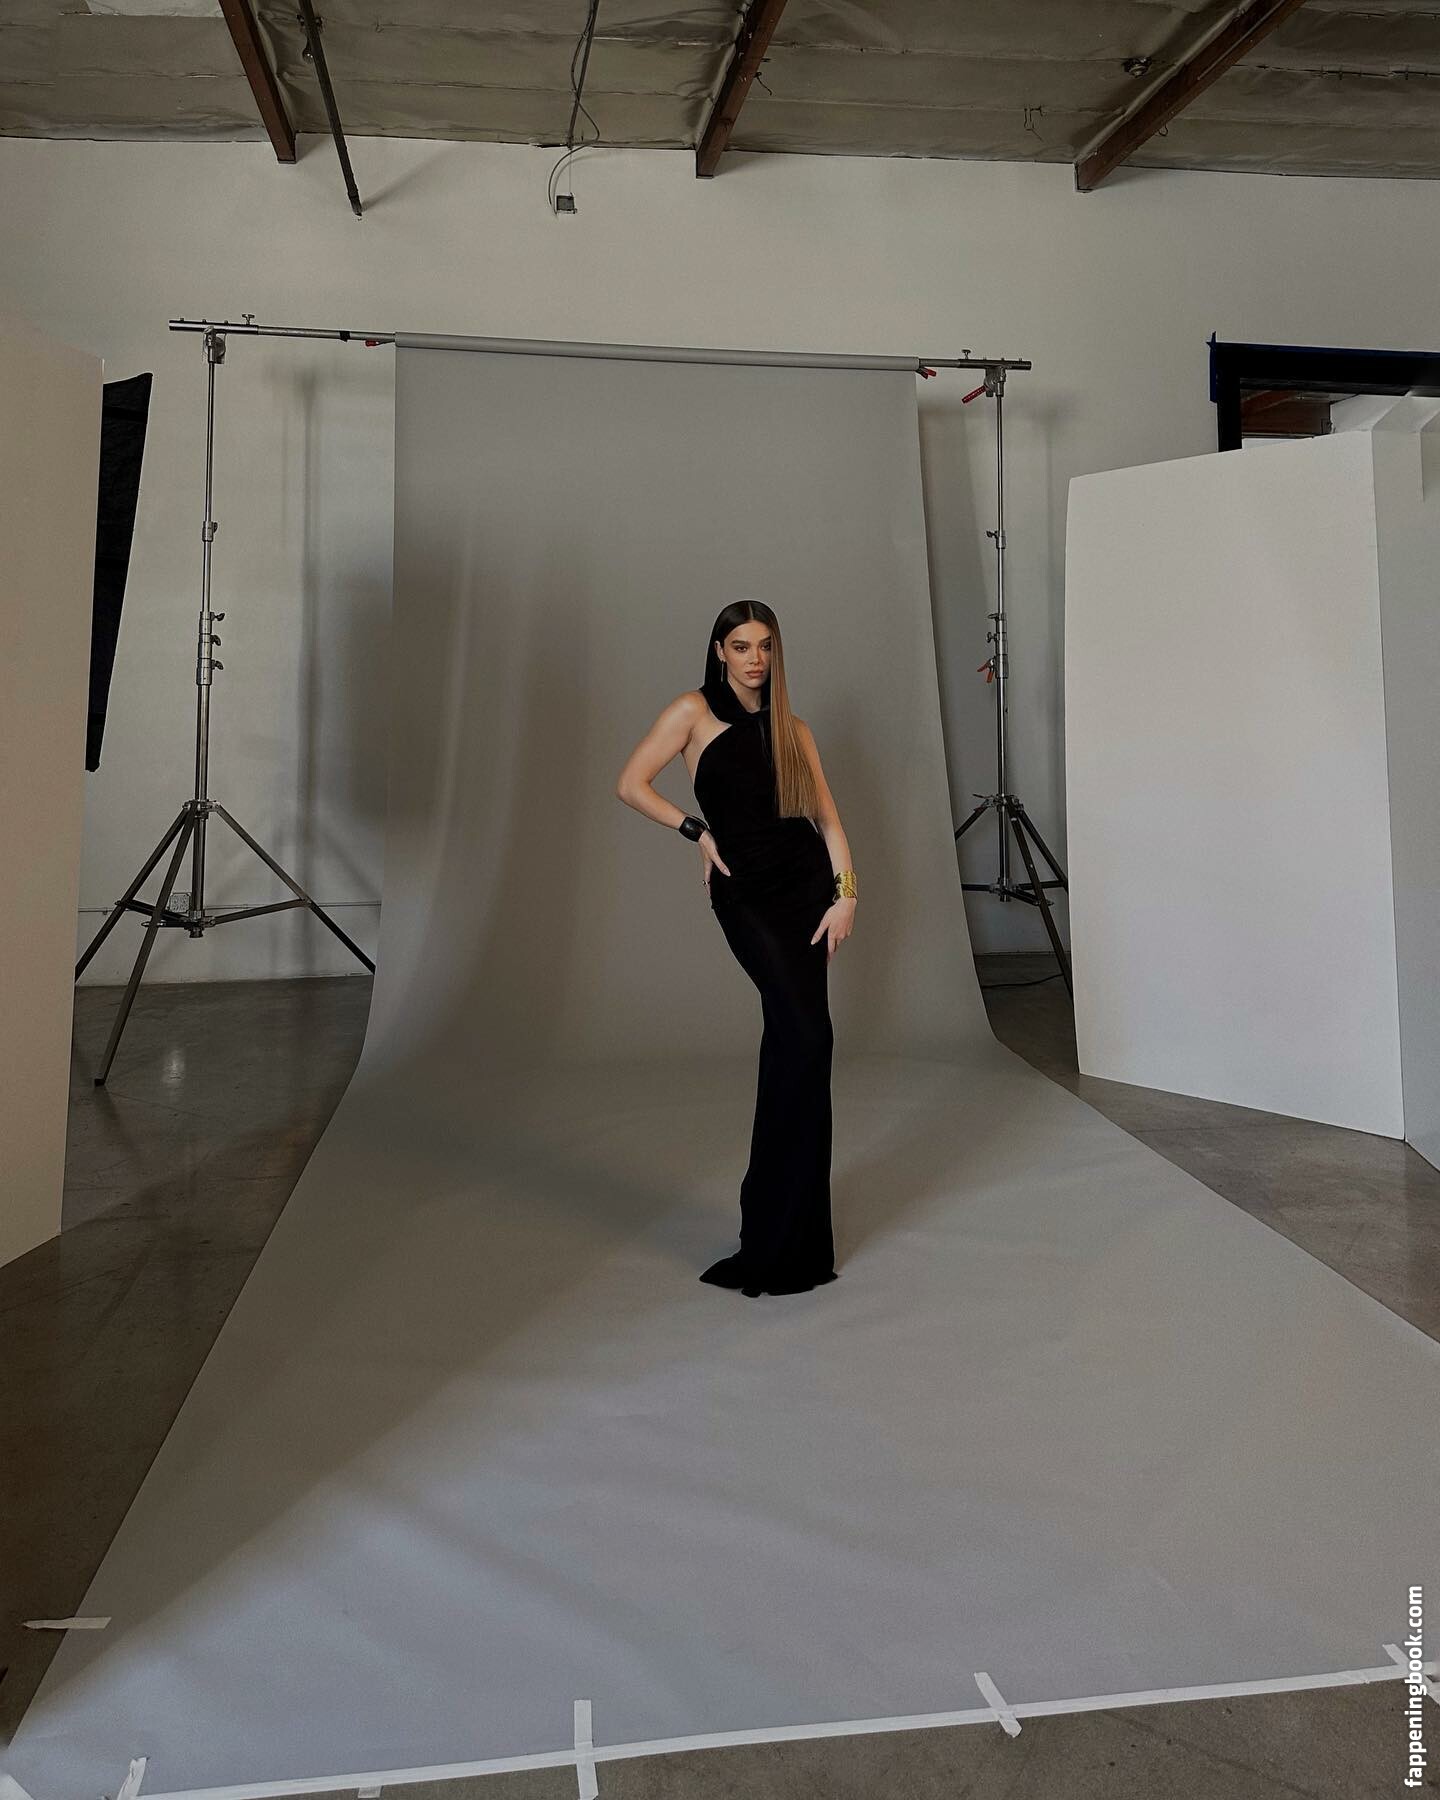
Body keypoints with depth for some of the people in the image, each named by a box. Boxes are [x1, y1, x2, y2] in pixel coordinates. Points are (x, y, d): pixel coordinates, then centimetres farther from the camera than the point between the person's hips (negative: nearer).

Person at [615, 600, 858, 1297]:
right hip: (744, 892, -4)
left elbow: (827, 817, 9)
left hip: (807, 882, 4)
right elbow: (630, 784, 0)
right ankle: (784, 1242, -5)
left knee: (792, 1043, 3)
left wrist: (845, 894, -2)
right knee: (806, 1036, -15)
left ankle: (780, 1213, 19)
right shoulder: (695, 710, 4)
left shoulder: (792, 728, 14)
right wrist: (698, 831, -3)